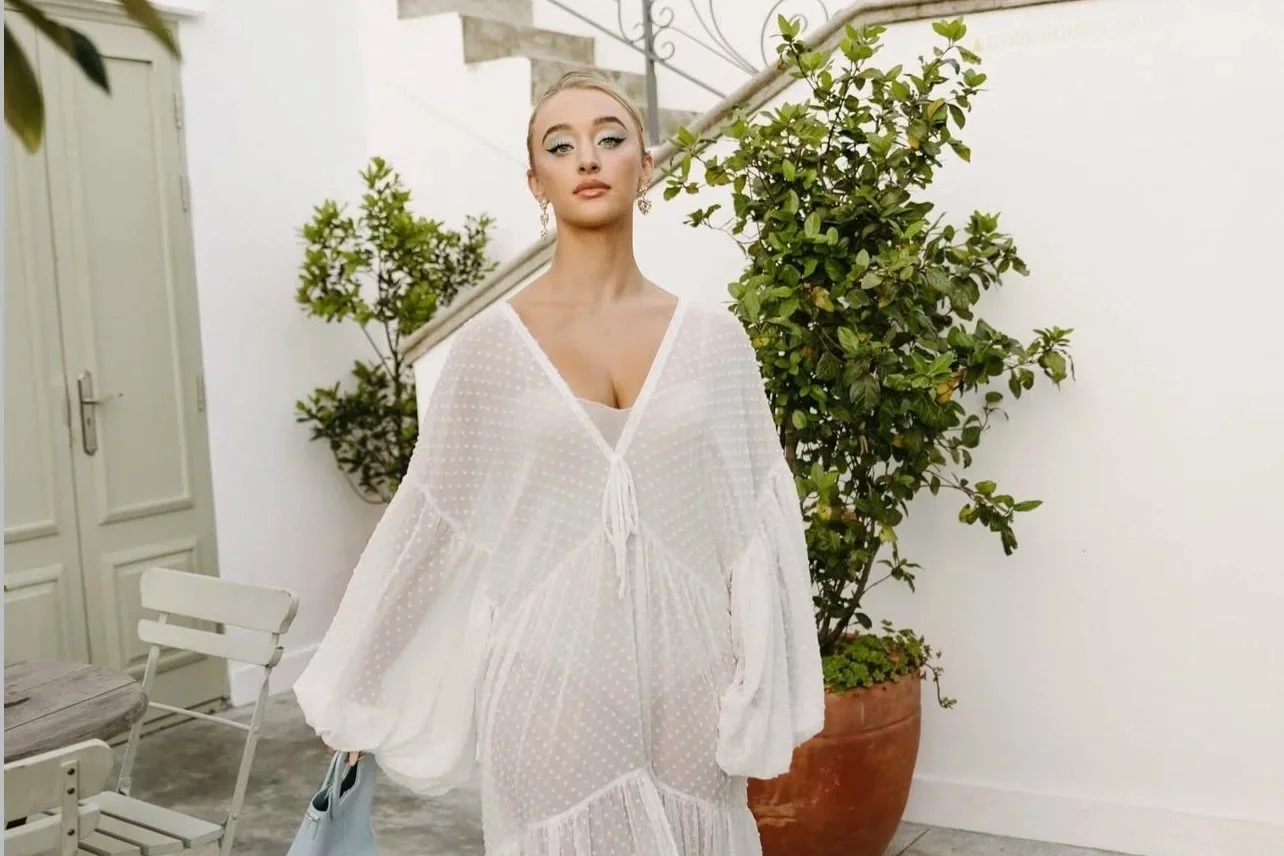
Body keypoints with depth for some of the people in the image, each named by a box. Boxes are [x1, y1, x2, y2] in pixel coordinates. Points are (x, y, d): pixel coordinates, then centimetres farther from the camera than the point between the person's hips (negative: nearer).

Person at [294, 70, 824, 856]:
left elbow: (758, 522, 3)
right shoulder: (493, 344, -4)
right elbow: (430, 525, 0)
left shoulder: (713, 337, 0)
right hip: (553, 679, -2)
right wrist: (360, 696, 4)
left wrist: (765, 693, 1)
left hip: (686, 678, 2)